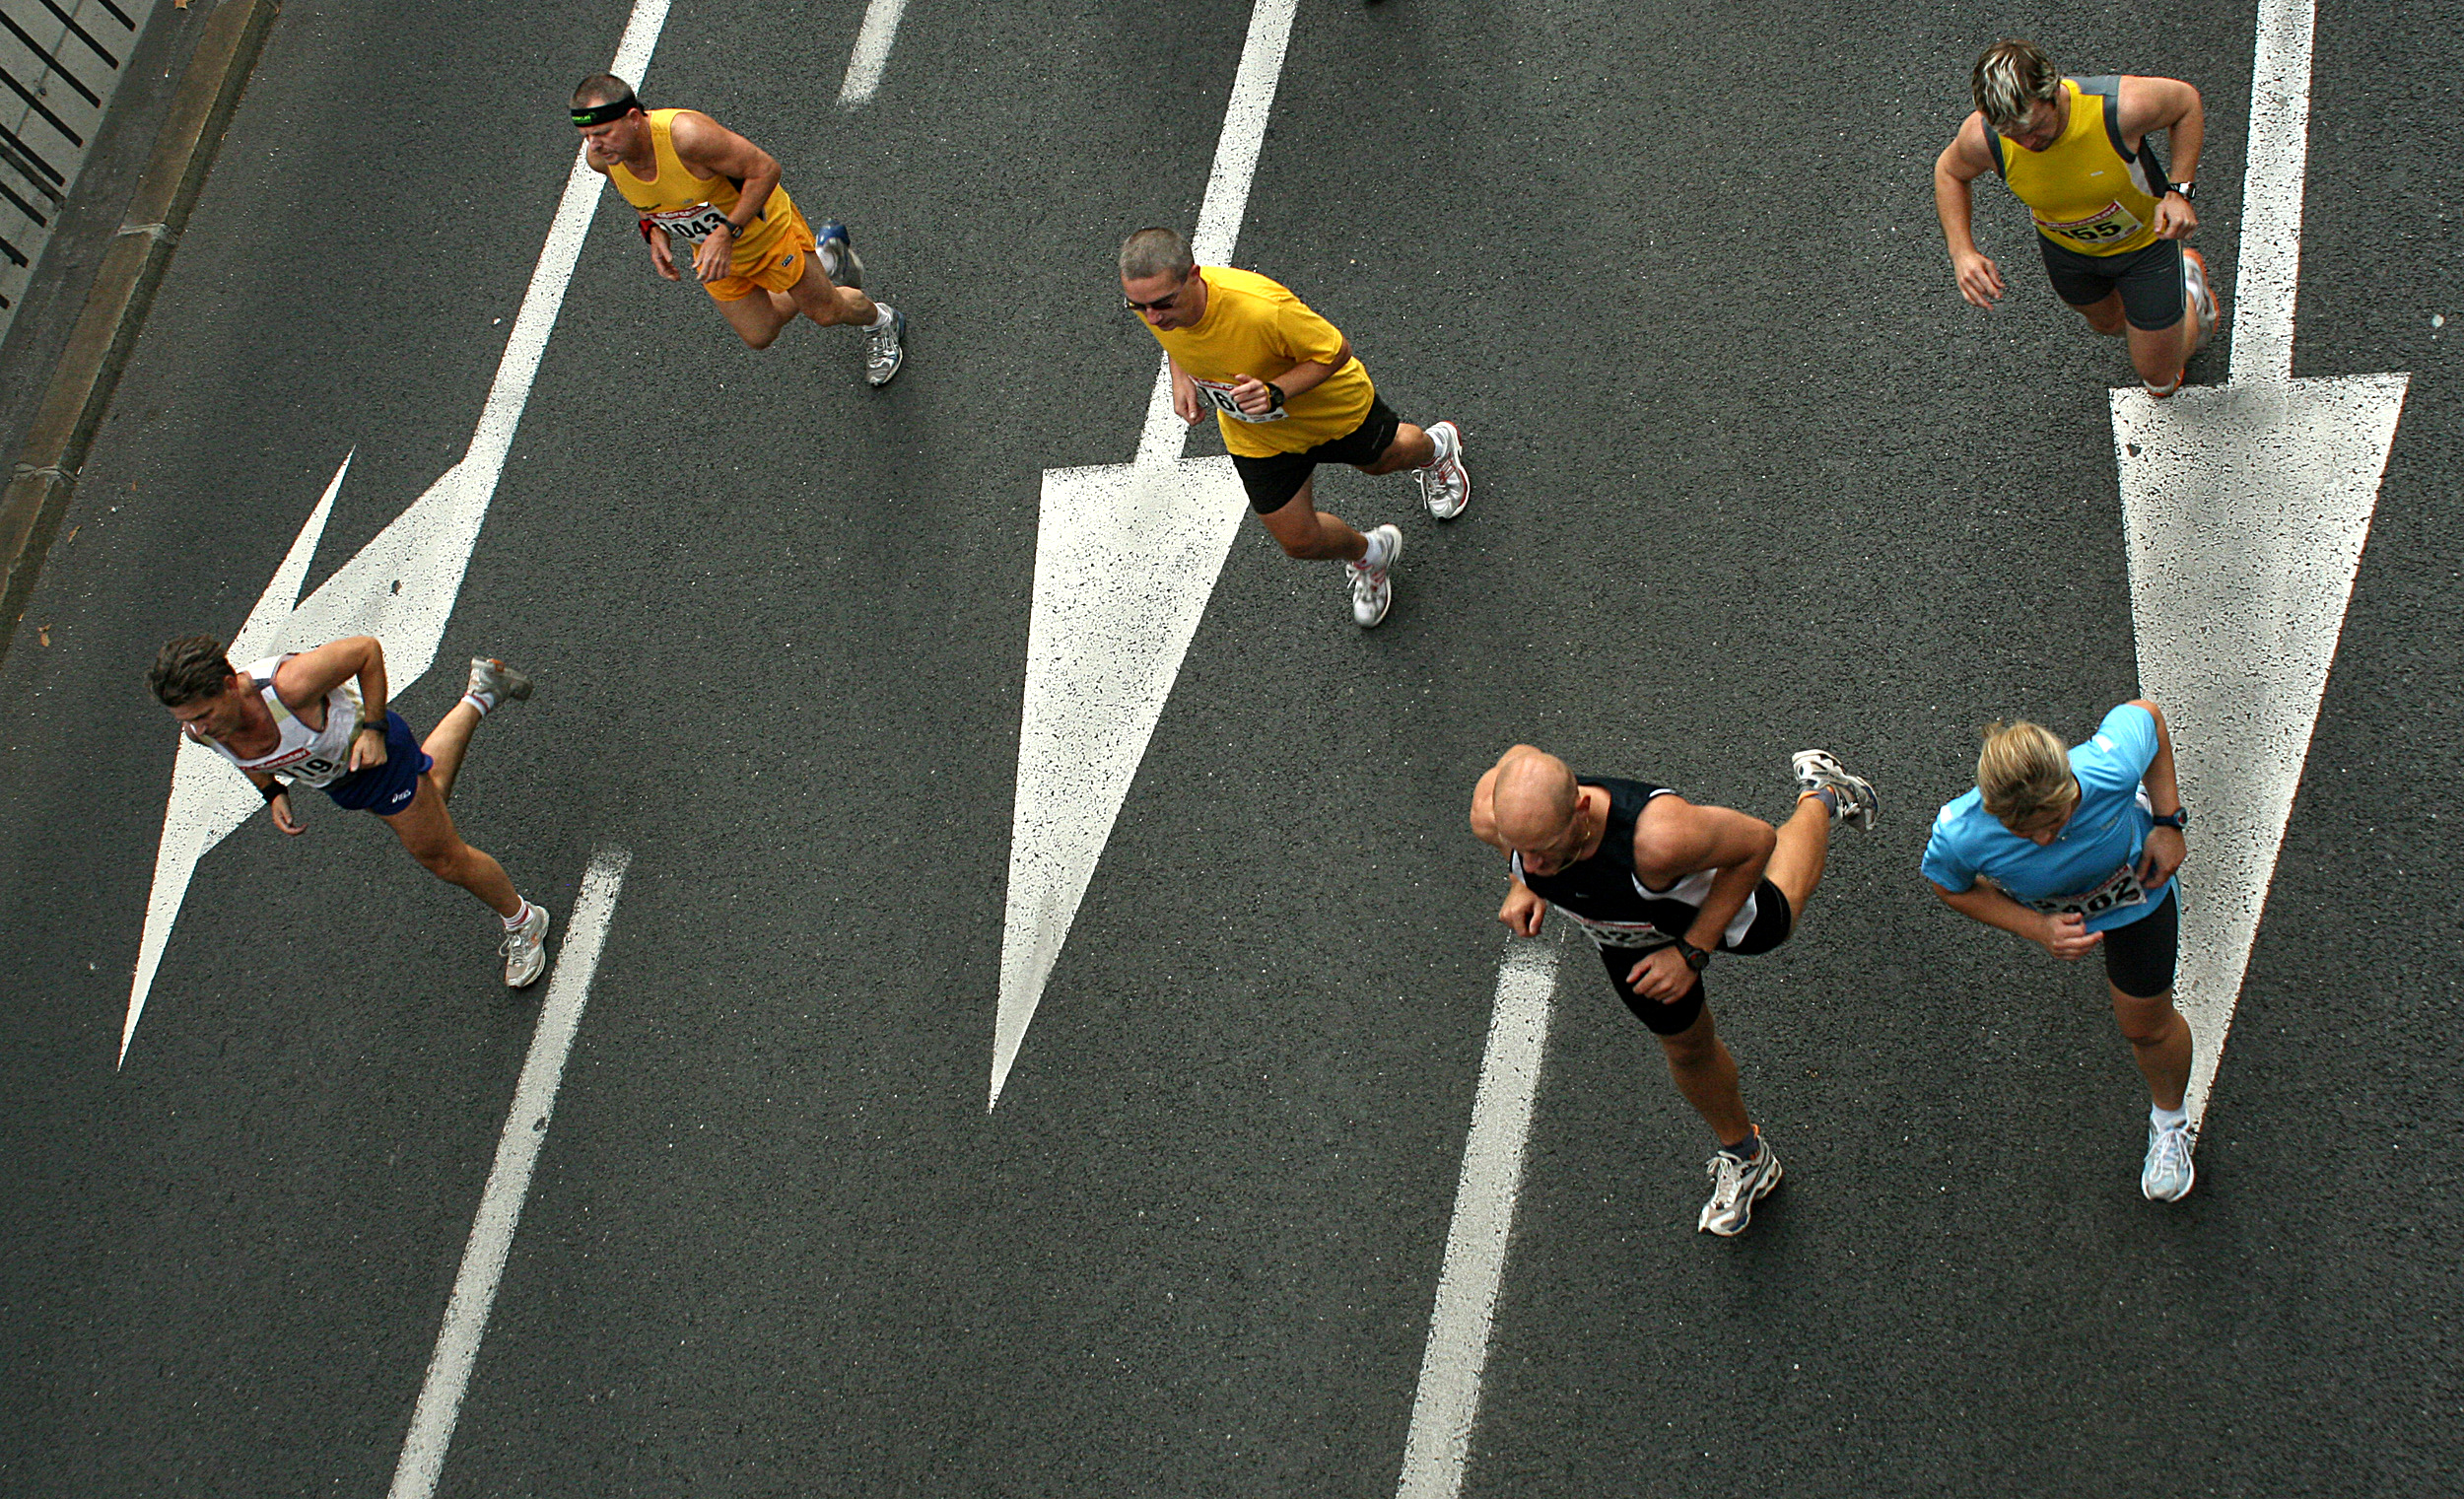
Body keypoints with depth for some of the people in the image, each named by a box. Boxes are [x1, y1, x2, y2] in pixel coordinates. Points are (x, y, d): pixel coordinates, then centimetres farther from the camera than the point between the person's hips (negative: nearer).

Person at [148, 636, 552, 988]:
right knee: (429, 789, 33)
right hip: (334, 779, 6)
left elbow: (366, 648, -28)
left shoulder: (289, 685, -44)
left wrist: (374, 728, -28)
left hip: (372, 747, -6)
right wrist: (272, 792, -7)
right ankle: (477, 700, 53)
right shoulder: (197, 728, -26)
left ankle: (522, 921, 33)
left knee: (445, 859, 7)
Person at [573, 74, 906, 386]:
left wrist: (727, 233, -36)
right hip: (713, 248, 6)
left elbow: (765, 169, -30)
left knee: (827, 312, 11)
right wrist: (653, 230, -13)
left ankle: (880, 322, 48)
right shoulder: (600, 158, -23)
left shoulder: (686, 134, -42)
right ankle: (825, 259, 44)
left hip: (765, 228, -6)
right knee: (759, 336, 20)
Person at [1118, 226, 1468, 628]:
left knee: (1382, 458, 29)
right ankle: (1368, 555, 44)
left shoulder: (1262, 308, -48)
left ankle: (1435, 447, 67)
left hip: (1333, 409, -3)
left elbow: (1336, 351, -30)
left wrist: (1275, 393, -44)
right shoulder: (1148, 298, -29)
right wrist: (1181, 376, -17)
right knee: (1299, 541, 8)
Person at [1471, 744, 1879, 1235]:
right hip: (1621, 934, 4)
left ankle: (1819, 795, 60)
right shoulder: (1493, 813, -38)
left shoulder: (1658, 838, -52)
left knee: (1774, 922, 34)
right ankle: (1744, 1156, 56)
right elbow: (1517, 754, -13)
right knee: (1686, 1047, 26)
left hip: (1710, 908, -3)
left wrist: (1692, 953, -29)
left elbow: (1756, 840, -31)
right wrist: (1521, 885, -14)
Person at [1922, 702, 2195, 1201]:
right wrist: (2039, 928, -33)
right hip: (2047, 907, 1)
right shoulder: (1960, 836, -45)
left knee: (2147, 1026, 13)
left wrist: (2168, 822, -23)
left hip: (2134, 886, 0)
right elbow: (1951, 888, -19)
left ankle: (2169, 1120, 46)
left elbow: (2145, 712, -22)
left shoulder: (2111, 766, -47)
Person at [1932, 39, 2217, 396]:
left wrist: (2179, 191, -25)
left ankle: (2191, 292, 42)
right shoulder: (1982, 138, -34)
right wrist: (1962, 252, -21)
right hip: (2064, 246, 3)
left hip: (2145, 239, -3)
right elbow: (1949, 172, -8)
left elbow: (2186, 100, -17)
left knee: (2159, 376, 11)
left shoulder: (2120, 108, -40)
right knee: (2108, 322, 32)